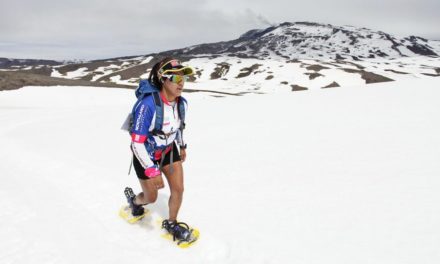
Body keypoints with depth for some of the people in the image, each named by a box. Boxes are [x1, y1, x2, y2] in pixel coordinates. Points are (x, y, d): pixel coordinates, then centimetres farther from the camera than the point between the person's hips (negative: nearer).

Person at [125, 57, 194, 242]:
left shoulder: (181, 103, -15)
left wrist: (182, 146, 19)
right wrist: (152, 171, -34)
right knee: (151, 198, 11)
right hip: (146, 155, -5)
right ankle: (134, 200, 48)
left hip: (168, 150, 5)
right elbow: (137, 143, -32)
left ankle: (171, 224, 30)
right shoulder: (148, 105, -37)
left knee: (178, 189, 3)